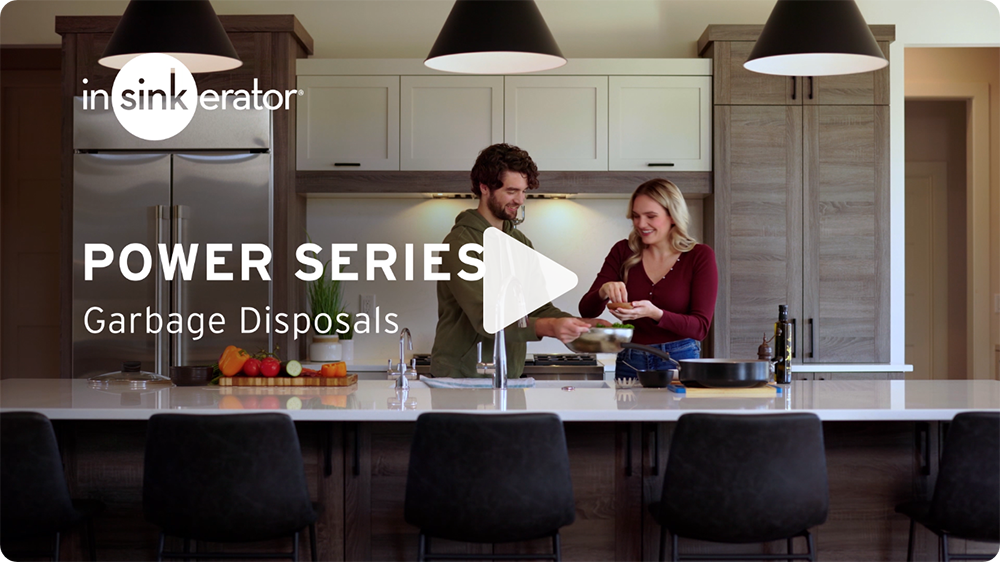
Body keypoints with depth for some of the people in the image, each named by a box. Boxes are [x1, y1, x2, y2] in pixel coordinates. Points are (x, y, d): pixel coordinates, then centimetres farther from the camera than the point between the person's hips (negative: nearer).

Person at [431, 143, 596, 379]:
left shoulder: (521, 243, 13)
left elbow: (540, 308, 12)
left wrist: (583, 324, -7)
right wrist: (549, 327, -34)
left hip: (508, 377, 7)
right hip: (461, 376, -6)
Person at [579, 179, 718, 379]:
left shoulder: (700, 256, -1)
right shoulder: (623, 252, 6)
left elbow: (700, 327, -7)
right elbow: (586, 310, 3)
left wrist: (655, 313, -22)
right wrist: (603, 292, -18)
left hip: (679, 363, -2)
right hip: (630, 364, 2)